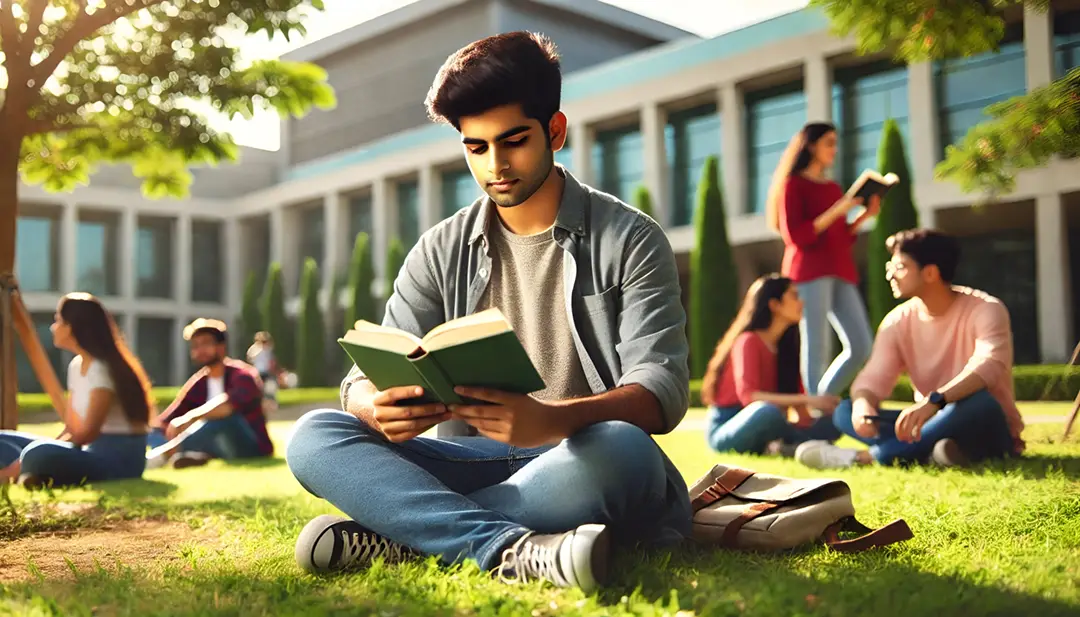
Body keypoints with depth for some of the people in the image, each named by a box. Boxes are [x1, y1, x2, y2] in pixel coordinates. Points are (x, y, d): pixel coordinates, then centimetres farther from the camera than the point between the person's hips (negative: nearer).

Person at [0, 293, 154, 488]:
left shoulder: (103, 369, -15)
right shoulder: (76, 365, 13)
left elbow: (86, 434, -18)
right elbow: (71, 428, 13)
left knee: (38, 454, -37)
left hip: (119, 458, -9)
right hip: (93, 452, 9)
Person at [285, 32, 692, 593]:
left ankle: (402, 532, -25)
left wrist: (551, 420, -34)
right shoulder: (443, 252, 9)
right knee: (313, 438, -19)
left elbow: (661, 388, -12)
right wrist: (374, 406, -25)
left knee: (621, 451, -37)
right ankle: (512, 548, -37)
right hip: (473, 461, 3)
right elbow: (369, 372, 3)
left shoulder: (629, 240, -1)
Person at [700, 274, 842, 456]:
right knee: (768, 410, -39)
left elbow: (795, 392, 5)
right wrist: (807, 400, -33)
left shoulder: (787, 344, 11)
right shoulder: (749, 341, -13)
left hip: (760, 434, 7)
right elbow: (748, 395, -27)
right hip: (725, 429, -7)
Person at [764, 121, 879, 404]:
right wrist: (837, 211, -13)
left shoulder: (834, 188, 22)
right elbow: (794, 236, -9)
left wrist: (864, 216, 7)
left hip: (839, 272, 7)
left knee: (861, 346, 0)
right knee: (816, 349, -11)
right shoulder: (793, 184, 2)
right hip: (809, 271, -7)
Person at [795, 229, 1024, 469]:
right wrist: (862, 404, -35)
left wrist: (934, 401, -50)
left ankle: (866, 456, -34)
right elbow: (874, 377, -10)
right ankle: (928, 452, -36)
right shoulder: (898, 321, 0)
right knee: (845, 412, -14)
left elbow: (988, 365, -34)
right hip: (935, 424, 4)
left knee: (977, 401, -39)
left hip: (987, 430, -4)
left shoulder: (985, 310, -15)